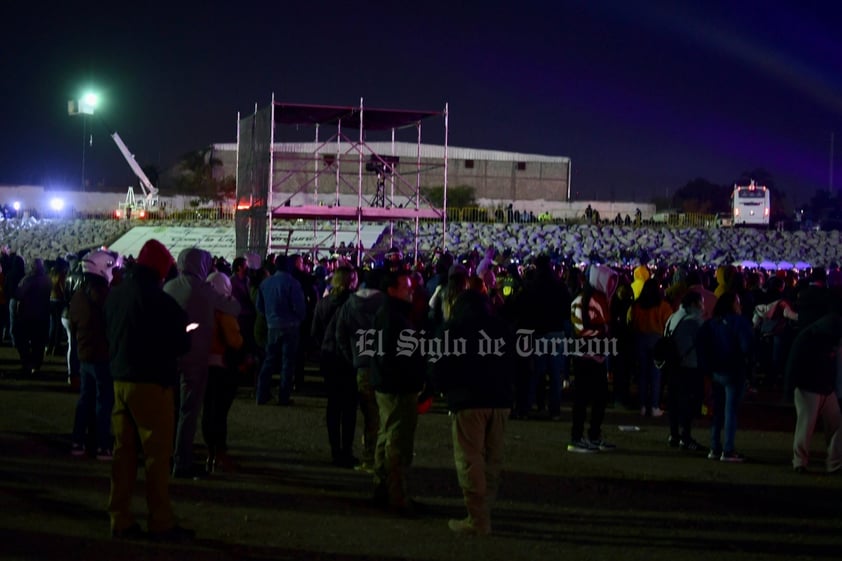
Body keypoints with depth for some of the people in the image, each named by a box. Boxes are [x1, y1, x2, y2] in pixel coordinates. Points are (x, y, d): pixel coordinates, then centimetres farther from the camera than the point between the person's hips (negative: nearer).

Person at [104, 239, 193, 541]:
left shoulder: (115, 295, 6)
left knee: (124, 451, 12)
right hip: (151, 382, -7)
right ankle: (161, 522, 5)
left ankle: (120, 519, 16)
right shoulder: (159, 300, -16)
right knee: (157, 453, 1)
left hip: (121, 380, 7)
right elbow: (180, 344, -13)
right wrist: (183, 335, 8)